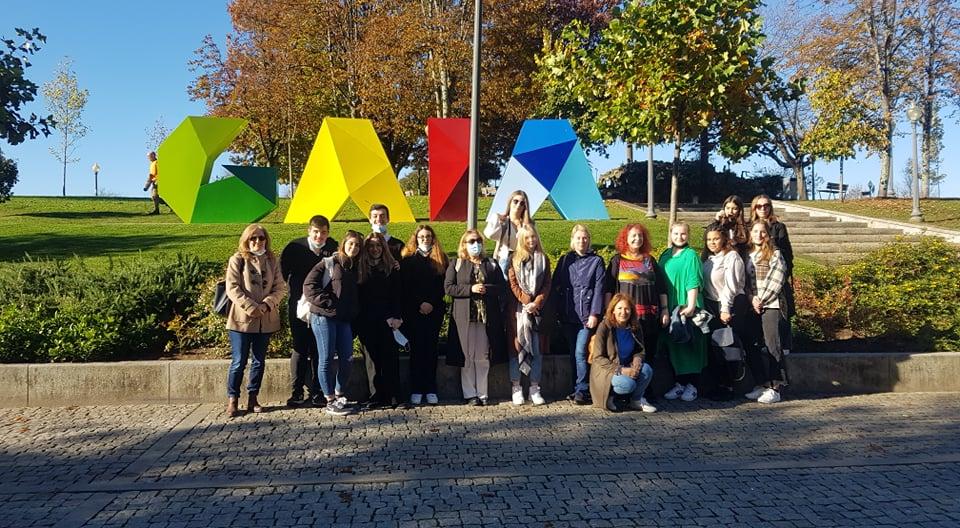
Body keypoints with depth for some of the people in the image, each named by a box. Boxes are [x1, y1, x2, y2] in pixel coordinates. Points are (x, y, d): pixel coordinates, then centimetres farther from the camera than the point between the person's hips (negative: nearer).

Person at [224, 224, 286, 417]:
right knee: (239, 362, -1)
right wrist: (251, 307, -17)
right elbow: (232, 288, -8)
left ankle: (252, 398, 21)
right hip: (242, 319, -4)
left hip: (266, 320, 4)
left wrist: (266, 304, -13)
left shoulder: (271, 260, 9)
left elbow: (280, 288, 4)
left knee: (259, 361, 10)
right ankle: (232, 400, 11)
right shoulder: (237, 259, -1)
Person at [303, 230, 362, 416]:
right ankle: (330, 402, 5)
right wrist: (328, 303, -12)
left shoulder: (355, 269, 16)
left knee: (347, 358, 4)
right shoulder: (328, 263, -2)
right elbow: (309, 286, -9)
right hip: (324, 317, -6)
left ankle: (340, 396, 20)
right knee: (326, 359, -1)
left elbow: (355, 296, 25)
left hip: (344, 319, 6)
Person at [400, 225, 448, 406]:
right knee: (416, 349, -1)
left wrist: (431, 303, -9)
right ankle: (416, 390, 3)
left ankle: (431, 390, 5)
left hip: (435, 311, 1)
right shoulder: (408, 259, 6)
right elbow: (405, 287, -1)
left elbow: (443, 286, 3)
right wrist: (419, 304, -9)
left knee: (431, 349, 2)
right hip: (413, 312, -1)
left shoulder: (440, 260, 9)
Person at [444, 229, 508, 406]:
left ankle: (482, 394, 13)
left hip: (487, 317, 2)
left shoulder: (491, 264, 14)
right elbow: (448, 287, -2)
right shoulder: (456, 264, 8)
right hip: (464, 317, -2)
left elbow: (503, 287, 8)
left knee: (484, 357, 3)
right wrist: (471, 289, -12)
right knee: (467, 357, 0)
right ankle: (469, 394, 9)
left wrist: (486, 289, -10)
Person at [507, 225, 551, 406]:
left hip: (537, 309, 2)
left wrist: (536, 303, -9)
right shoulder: (514, 259, 5)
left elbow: (547, 285, 5)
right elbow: (513, 284, -2)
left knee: (537, 347, 2)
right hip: (518, 308, -2)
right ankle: (516, 388, 5)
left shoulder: (543, 259, 11)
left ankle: (535, 389, 8)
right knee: (517, 345, -2)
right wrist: (526, 302, -12)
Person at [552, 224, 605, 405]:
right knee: (573, 353, 9)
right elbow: (555, 286, 8)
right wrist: (558, 311, 0)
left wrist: (595, 314, -10)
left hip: (587, 315, -3)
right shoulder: (565, 260, 11)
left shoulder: (596, 261, 3)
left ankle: (582, 390, -1)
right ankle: (577, 388, 18)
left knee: (580, 353, -10)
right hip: (568, 315, 4)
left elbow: (599, 289, -3)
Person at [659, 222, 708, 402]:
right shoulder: (665, 256, 12)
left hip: (687, 308, -5)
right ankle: (679, 383, 16)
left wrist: (691, 306, -18)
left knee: (690, 345, -1)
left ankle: (692, 385, 7)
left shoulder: (691, 255, -4)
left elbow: (693, 283, -11)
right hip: (669, 307, 5)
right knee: (673, 346, 8)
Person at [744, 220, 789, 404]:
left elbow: (776, 281, -8)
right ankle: (761, 385, 14)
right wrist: (752, 299, -4)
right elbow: (745, 282, 13)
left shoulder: (775, 254, 1)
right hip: (754, 307, 6)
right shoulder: (748, 256, 17)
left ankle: (775, 388, -6)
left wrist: (761, 300, -10)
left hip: (772, 306, -6)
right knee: (753, 347, 4)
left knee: (772, 346, -9)